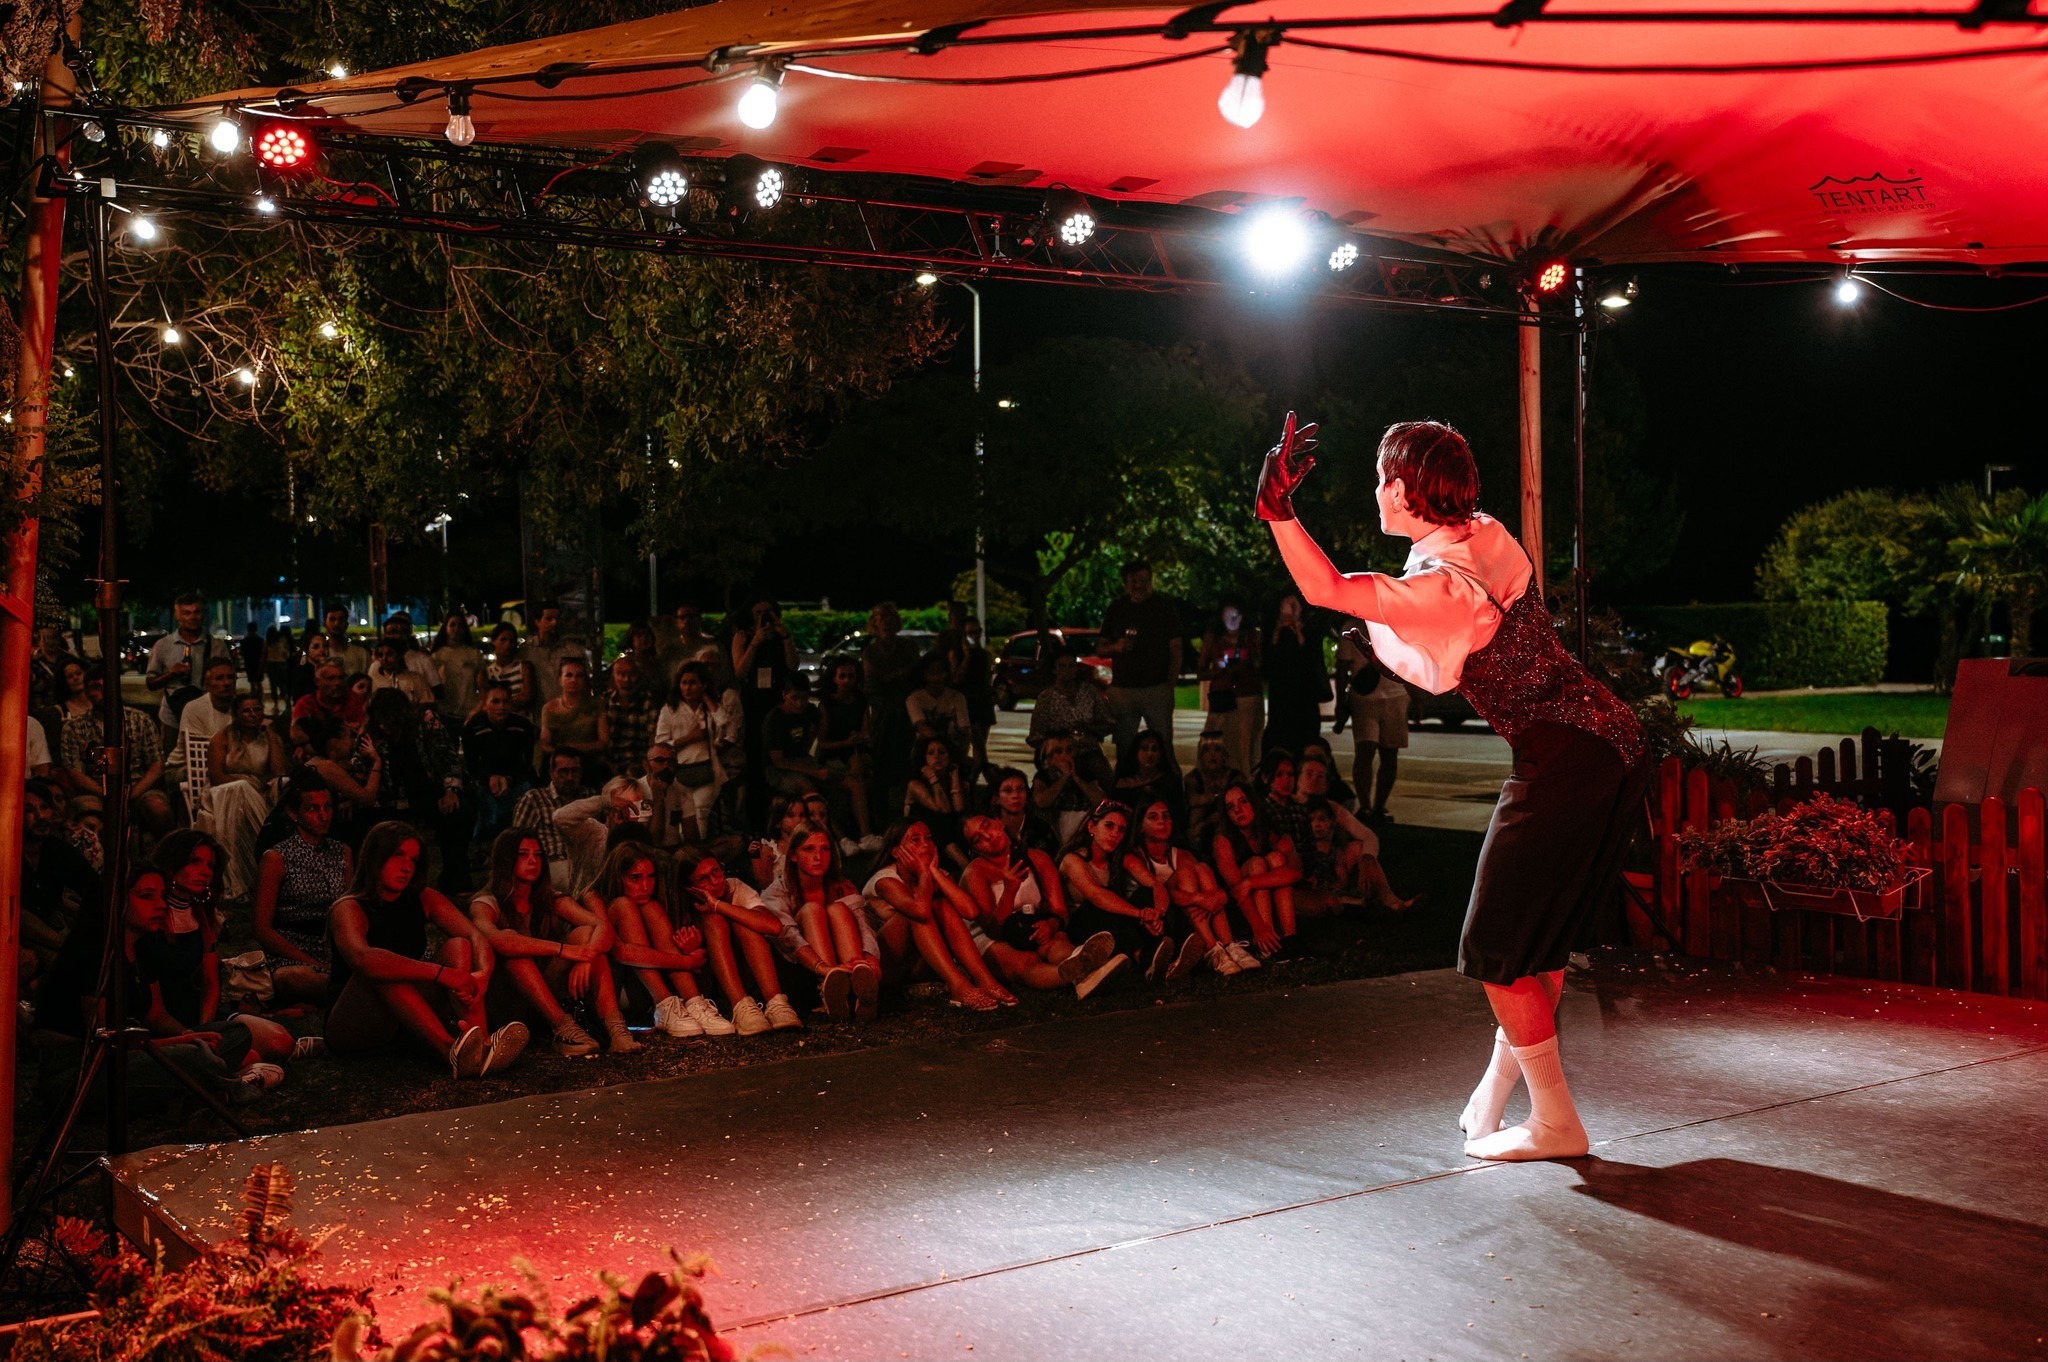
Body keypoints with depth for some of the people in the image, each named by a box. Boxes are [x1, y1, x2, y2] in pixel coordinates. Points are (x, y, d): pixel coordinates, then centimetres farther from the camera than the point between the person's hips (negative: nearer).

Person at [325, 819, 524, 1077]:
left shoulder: (424, 900, 6)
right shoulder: (348, 909, -12)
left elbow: (476, 937, -9)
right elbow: (361, 958, -36)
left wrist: (483, 974, -32)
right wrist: (441, 973, -43)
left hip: (405, 1024, 5)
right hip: (350, 1025, -5)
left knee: (458, 946, -12)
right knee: (379, 969, -33)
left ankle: (481, 1040, -37)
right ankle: (451, 1049, -50)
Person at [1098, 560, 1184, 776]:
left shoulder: (1165, 606, 5)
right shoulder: (1116, 608, 13)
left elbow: (1176, 649, 2)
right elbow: (1101, 646, 17)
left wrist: (1170, 684, -8)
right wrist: (1115, 647, -7)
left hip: (1156, 688, -3)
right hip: (1122, 688, 3)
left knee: (1164, 748, -7)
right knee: (1124, 749, 3)